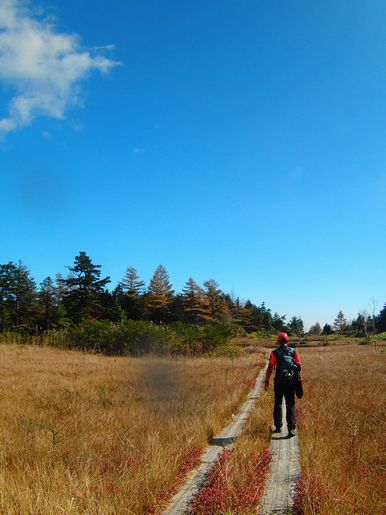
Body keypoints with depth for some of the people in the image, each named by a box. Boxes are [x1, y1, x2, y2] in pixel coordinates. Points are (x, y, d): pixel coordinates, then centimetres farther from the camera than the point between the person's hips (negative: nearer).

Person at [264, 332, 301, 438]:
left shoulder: (275, 353, -6)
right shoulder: (294, 352, 1)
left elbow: (270, 368, -8)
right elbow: (299, 367, 3)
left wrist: (266, 381, 1)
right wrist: (296, 378, 15)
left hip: (279, 382, -1)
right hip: (291, 382, 1)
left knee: (278, 404, 14)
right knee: (290, 405, 4)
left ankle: (278, 427, 21)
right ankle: (291, 428, -5)